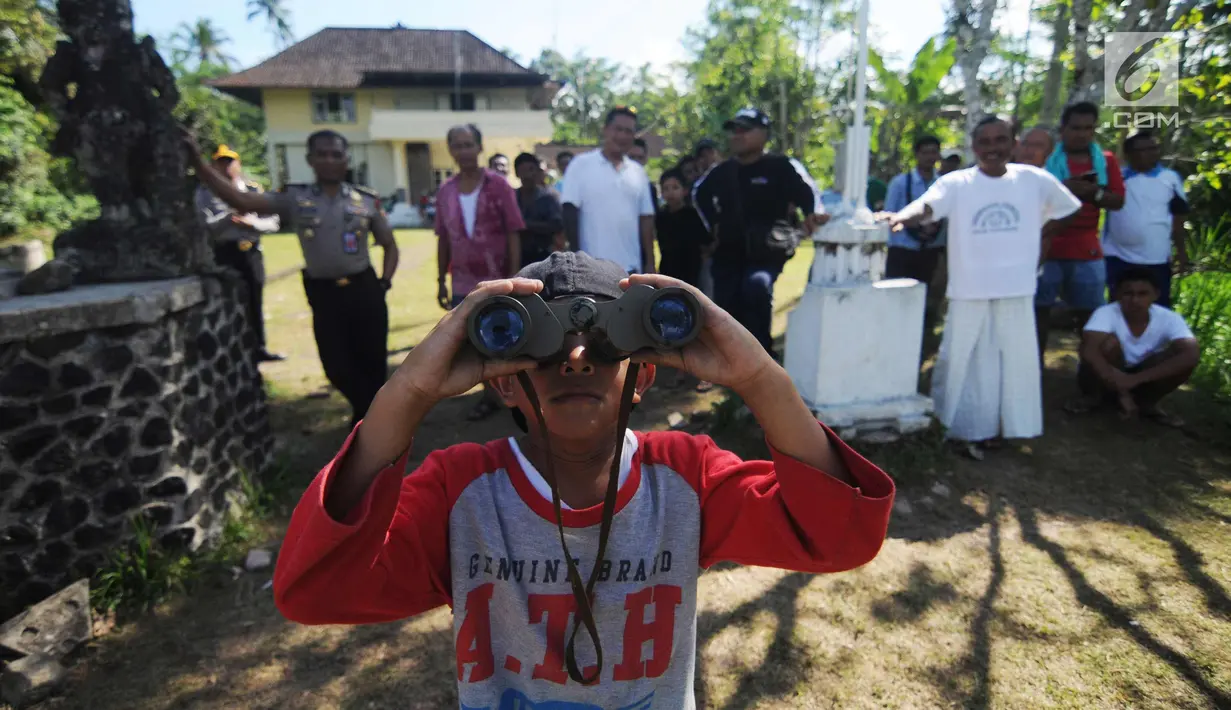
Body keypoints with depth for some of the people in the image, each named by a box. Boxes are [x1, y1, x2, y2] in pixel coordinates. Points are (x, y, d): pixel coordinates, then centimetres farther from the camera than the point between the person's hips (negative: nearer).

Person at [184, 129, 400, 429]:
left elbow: (390, 246, 10)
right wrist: (197, 161, -17)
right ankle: (369, 412, 35)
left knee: (373, 361, 7)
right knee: (337, 367, 6)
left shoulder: (366, 200, 1)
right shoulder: (294, 199, 1)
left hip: (364, 290, 0)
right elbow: (240, 200, -10)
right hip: (324, 295, 1)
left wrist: (385, 283, -1)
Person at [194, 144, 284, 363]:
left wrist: (251, 222, -15)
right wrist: (230, 216, -22)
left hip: (251, 252, 3)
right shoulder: (205, 192, 0)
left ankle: (259, 349, 24)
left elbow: (273, 222, 2)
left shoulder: (254, 190, 6)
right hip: (223, 254, -2)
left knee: (254, 302, 12)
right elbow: (205, 226, -11)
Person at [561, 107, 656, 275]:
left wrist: (650, 262, 6)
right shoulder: (581, 165, -2)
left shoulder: (638, 172, 11)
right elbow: (570, 212, -5)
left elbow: (646, 218, 10)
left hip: (630, 266, 5)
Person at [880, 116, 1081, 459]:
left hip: (1016, 288, 2)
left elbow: (1066, 209, 18)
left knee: (1015, 360, 10)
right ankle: (971, 429, 22)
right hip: (970, 289, -2)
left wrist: (1041, 240, 8)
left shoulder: (1034, 179, 2)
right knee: (969, 360, 6)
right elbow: (926, 205, -26)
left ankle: (1008, 425, 28)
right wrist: (901, 216, -47)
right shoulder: (956, 183, -6)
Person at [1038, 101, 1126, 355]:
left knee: (1090, 314, 8)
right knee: (1040, 309, -1)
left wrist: (1093, 192, -12)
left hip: (1087, 251, 3)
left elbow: (1118, 201, 5)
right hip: (1047, 249, -3)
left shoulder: (1106, 160, 11)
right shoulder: (1046, 158, 2)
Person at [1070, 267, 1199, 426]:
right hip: (1105, 377, -3)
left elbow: (1192, 354, -32)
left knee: (1185, 357, -24)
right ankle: (1095, 396, -7)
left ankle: (1145, 403, 1)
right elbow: (1088, 350, -41)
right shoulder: (1106, 314, -25)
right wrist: (1121, 390, -46)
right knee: (1109, 341, -31)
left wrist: (1136, 379, -41)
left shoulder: (1169, 319, -17)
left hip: (1142, 379, 3)